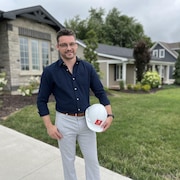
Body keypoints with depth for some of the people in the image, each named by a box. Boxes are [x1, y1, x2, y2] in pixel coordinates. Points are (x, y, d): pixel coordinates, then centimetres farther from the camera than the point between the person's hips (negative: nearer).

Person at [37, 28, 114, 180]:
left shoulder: (87, 67, -2)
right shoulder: (50, 71, -8)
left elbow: (100, 92, 1)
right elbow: (42, 100, -2)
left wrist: (109, 115, -9)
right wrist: (49, 126, -8)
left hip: (87, 120, 2)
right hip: (65, 121, -1)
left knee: (92, 159, 14)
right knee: (68, 160, 17)